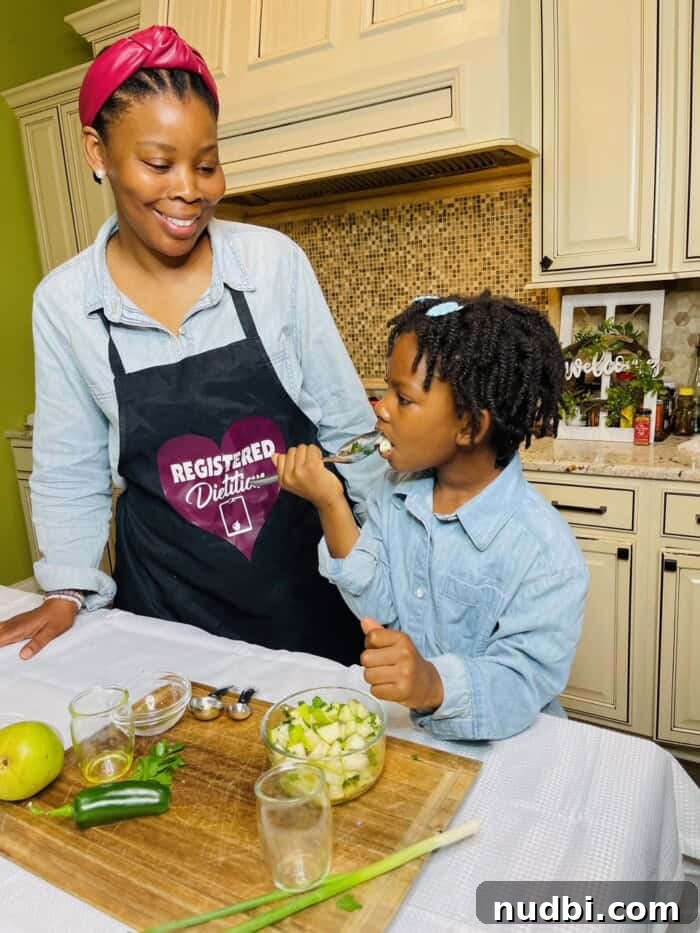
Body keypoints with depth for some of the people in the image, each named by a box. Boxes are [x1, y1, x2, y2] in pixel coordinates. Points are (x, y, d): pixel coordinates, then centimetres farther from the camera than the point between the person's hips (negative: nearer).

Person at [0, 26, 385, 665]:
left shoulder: (276, 260, -9)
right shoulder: (63, 302, -5)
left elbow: (345, 422, -3)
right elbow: (72, 470, 5)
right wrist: (68, 592, 1)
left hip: (309, 573, 0)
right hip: (169, 598, 1)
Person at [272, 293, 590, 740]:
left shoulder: (544, 552, -21)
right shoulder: (397, 491, -3)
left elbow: (523, 683, -23)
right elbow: (380, 608, -5)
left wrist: (434, 684, -42)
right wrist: (331, 505, -15)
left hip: (497, 746, -3)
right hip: (397, 722, 4)